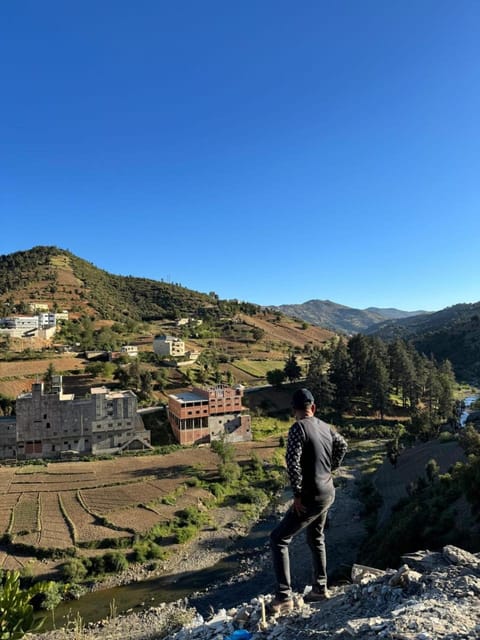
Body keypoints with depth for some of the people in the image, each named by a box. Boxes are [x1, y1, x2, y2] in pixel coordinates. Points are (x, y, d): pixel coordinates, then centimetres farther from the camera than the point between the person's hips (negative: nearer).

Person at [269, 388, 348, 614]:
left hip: (311, 497, -8)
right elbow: (342, 445, 19)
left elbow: (293, 462, -25)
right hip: (328, 493, 8)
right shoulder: (325, 427, 4)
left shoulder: (298, 427, -18)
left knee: (278, 539, 1)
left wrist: (297, 494, -19)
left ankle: (284, 597, 0)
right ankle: (320, 588, 37)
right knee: (316, 539, 26)